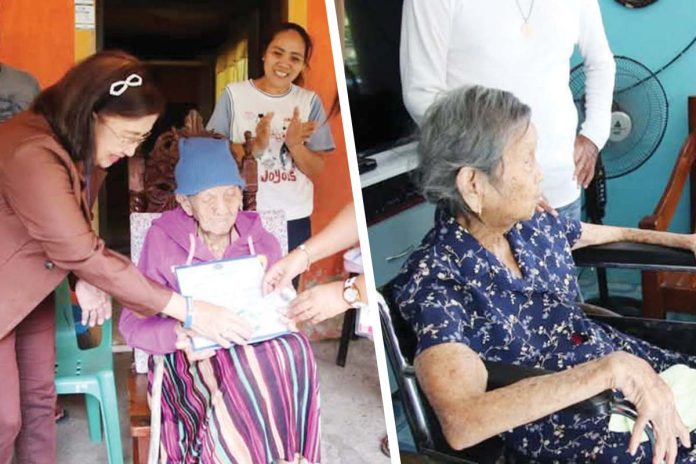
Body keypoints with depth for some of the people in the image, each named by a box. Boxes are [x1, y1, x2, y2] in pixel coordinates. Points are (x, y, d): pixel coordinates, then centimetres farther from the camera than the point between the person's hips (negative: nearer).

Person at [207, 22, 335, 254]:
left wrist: (295, 145, -19)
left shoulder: (310, 101, 2)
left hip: (294, 218, 2)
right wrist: (254, 146, -20)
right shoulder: (234, 94, -3)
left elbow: (316, 169, 1)